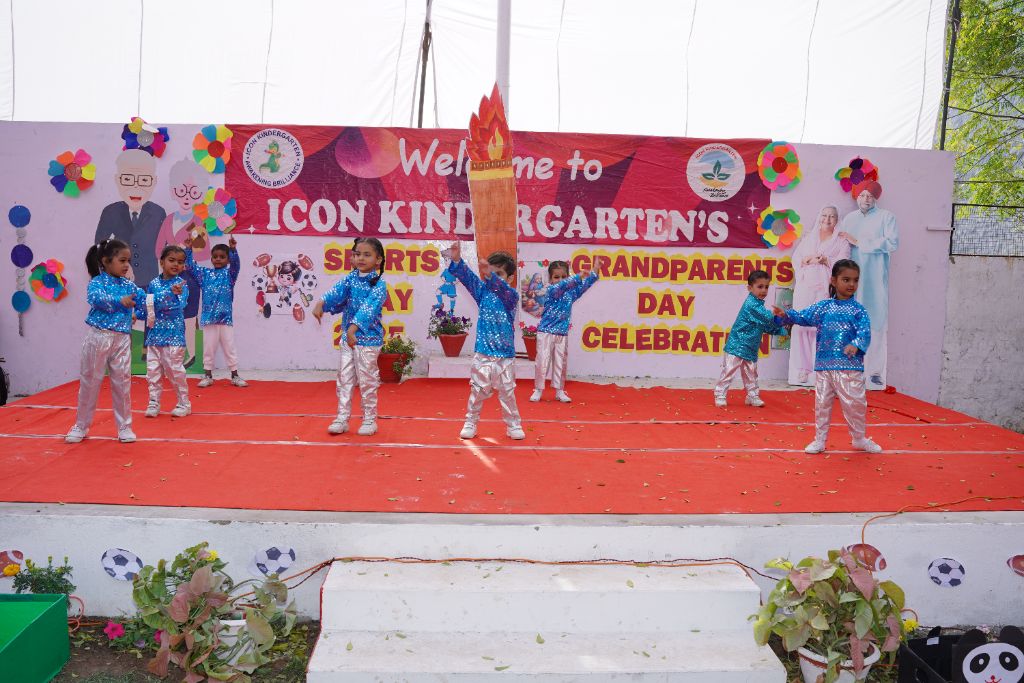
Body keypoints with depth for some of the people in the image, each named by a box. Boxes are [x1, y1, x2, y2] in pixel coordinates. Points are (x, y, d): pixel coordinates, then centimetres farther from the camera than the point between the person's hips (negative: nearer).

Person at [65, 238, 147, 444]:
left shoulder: (130, 286, 9)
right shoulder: (97, 281, -4)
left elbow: (144, 305, 6)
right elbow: (94, 297, -25)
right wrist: (120, 301, -36)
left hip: (122, 339, 3)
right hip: (98, 336, -3)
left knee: (122, 382, 3)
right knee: (90, 381, 7)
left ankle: (124, 427, 13)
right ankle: (81, 426, 21)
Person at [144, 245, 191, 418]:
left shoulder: (181, 284, -4)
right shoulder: (153, 284, 7)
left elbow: (180, 304, -19)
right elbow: (147, 304, 12)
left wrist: (175, 294, -38)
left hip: (173, 334, -4)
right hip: (154, 333, 4)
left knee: (175, 369, -2)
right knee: (153, 369, 5)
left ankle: (184, 403, 11)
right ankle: (153, 403, 15)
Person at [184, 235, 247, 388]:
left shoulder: (229, 274, 1)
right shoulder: (205, 273, 8)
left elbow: (236, 265, -16)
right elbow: (191, 266, 5)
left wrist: (233, 249, -31)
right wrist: (188, 249, -6)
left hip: (226, 318, -2)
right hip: (208, 318, 2)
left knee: (229, 348, 6)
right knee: (208, 348, 9)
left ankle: (235, 376, 14)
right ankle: (208, 376, 19)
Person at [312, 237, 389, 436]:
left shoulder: (379, 284, -11)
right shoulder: (351, 278, 6)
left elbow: (369, 308, -25)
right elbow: (337, 291, -11)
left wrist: (354, 327, -38)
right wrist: (321, 302, -31)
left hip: (368, 339, -5)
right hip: (347, 337, 5)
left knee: (367, 381, 3)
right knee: (344, 378, 7)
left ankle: (369, 419, 16)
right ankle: (342, 418, 15)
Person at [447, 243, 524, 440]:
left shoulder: (512, 295, -5)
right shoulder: (483, 291, 4)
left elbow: (503, 289, -27)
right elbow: (467, 278, -10)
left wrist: (491, 275, -46)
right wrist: (457, 260, -29)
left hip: (505, 355, -1)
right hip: (482, 353, 2)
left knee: (507, 392, 7)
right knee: (478, 390, 7)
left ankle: (514, 425, 20)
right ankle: (470, 423, 19)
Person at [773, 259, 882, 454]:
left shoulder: (858, 310, -1)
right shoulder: (823, 307, 7)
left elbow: (865, 332, -12)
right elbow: (802, 317, 9)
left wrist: (856, 345, -32)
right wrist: (785, 315, -9)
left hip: (850, 366, -2)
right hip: (824, 365, 2)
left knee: (855, 403, 2)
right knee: (822, 403, 8)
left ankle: (860, 438, 23)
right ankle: (819, 440, 20)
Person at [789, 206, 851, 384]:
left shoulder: (841, 242, 14)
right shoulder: (808, 238, 22)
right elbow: (796, 259, 12)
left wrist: (824, 260, -10)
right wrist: (809, 259, -6)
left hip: (827, 288, -2)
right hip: (805, 287, 2)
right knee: (802, 325, -6)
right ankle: (803, 369, -2)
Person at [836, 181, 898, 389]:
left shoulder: (886, 217, 6)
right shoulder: (849, 218, 16)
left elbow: (892, 243, -8)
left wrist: (859, 242, -9)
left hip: (875, 279, -2)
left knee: (876, 323, -4)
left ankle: (875, 371, -2)